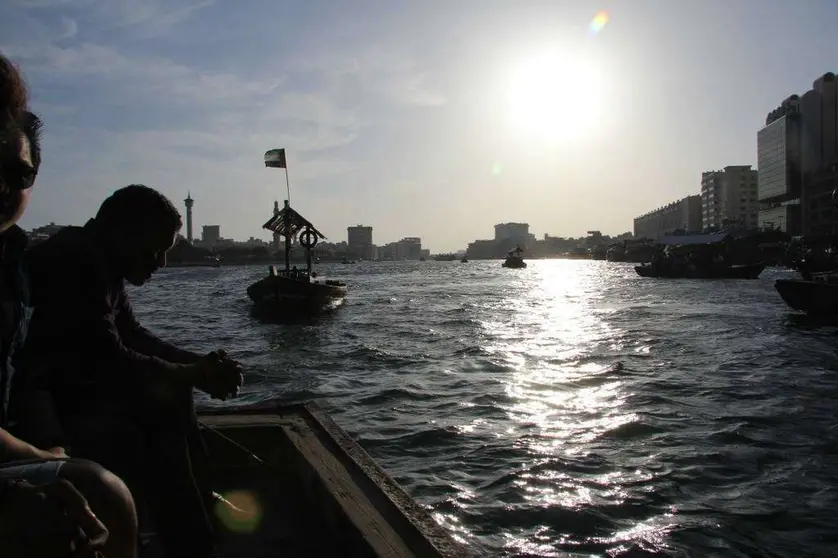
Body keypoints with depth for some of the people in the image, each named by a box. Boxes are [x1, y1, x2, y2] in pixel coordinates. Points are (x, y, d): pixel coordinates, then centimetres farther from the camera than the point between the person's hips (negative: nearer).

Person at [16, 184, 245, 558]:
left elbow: (133, 336, 11)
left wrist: (200, 363, -2)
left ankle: (199, 499, 12)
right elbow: (108, 359, -26)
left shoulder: (101, 263, 6)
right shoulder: (72, 262, -24)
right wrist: (193, 375, -15)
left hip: (68, 384, 10)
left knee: (168, 397, 6)